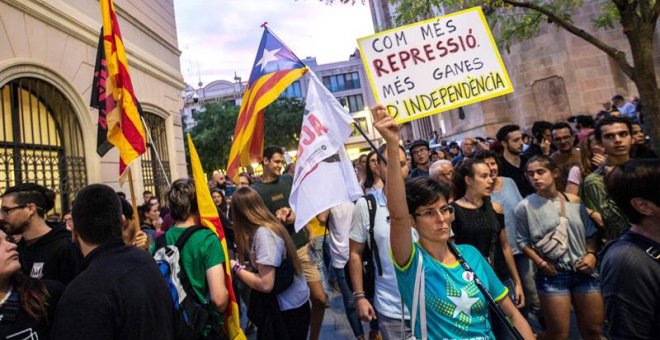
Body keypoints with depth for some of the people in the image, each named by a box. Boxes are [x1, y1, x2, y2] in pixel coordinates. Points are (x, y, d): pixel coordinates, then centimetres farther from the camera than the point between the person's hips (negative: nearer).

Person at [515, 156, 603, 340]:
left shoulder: (574, 201, 4)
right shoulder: (525, 206, -7)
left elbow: (590, 232, 12)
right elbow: (523, 241, -5)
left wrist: (591, 254, -4)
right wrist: (541, 263, -14)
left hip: (584, 272, 4)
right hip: (553, 274, -4)